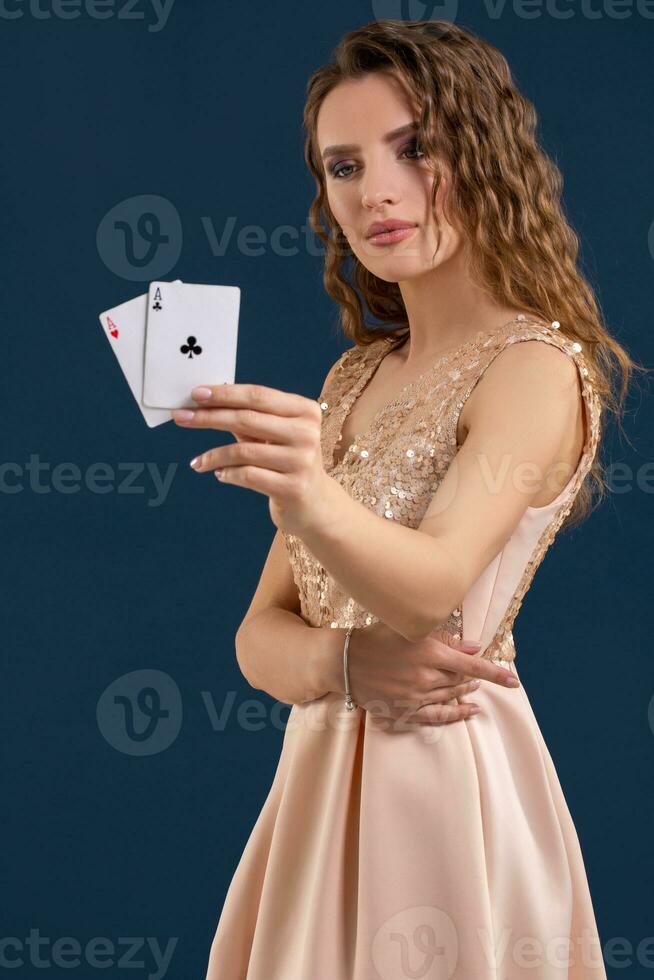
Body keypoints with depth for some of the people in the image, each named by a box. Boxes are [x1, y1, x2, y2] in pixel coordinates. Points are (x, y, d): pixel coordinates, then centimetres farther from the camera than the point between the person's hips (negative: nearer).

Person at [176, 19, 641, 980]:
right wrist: (345, 664, -15)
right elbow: (262, 633, 6)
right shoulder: (356, 378, 11)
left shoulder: (537, 367, -11)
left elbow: (433, 588, -28)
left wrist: (308, 496, -47)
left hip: (451, 786, -7)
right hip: (323, 781, 7)